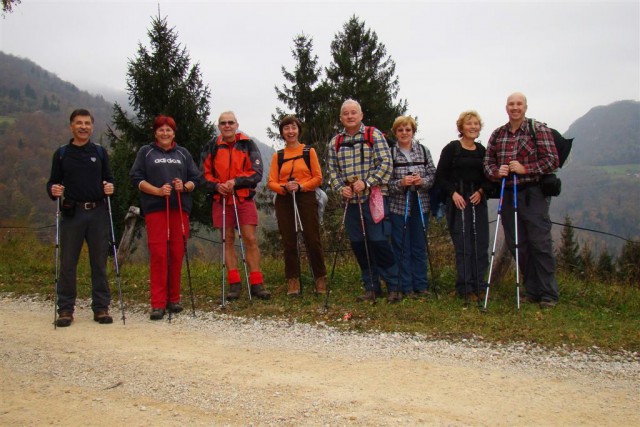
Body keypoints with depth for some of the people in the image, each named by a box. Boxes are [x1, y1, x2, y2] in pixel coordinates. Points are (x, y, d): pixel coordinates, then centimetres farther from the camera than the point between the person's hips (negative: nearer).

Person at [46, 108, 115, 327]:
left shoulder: (100, 152, 11)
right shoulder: (61, 153, 9)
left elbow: (109, 178, 13)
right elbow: (53, 182, 10)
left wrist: (109, 187, -9)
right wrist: (53, 190, -12)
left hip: (98, 212, 1)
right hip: (72, 213, 0)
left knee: (99, 262, 4)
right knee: (68, 262, 2)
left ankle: (101, 308, 12)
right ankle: (65, 309, 11)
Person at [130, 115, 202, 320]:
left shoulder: (183, 153, 18)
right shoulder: (146, 152, 12)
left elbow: (196, 178, 13)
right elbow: (136, 178, 3)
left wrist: (184, 186, -8)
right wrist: (158, 191, -12)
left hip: (180, 208, 2)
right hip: (155, 208, -2)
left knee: (177, 253, 2)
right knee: (158, 254, -9)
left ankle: (174, 299, 13)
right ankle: (158, 303, -6)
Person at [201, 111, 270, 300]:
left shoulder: (248, 144, 1)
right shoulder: (212, 147, 7)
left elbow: (257, 172, -4)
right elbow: (205, 173, 9)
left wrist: (236, 181, -17)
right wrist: (216, 185, -11)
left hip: (244, 199, -2)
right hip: (221, 200, 2)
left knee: (250, 239, -6)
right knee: (228, 240, 5)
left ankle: (256, 284, 0)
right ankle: (234, 284, 12)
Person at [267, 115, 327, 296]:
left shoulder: (309, 152, 6)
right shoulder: (277, 156, 11)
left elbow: (318, 178, 1)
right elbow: (271, 182, 5)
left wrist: (300, 186, -14)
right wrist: (285, 187, -16)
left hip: (306, 198, -2)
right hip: (284, 201, 2)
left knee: (312, 239, -3)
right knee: (289, 241, 3)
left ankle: (321, 279, 8)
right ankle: (293, 281, 9)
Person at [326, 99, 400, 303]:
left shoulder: (374, 135, 1)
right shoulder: (335, 142, 13)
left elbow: (386, 163, -6)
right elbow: (332, 170, 13)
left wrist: (366, 182, -16)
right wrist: (340, 188, -5)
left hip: (374, 197, -4)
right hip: (351, 200, 5)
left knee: (379, 242, -8)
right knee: (358, 245, 6)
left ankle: (394, 286, 7)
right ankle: (371, 287, 19)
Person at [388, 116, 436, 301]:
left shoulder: (424, 151, 6)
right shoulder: (389, 153, -2)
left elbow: (433, 175, 5)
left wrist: (422, 181, -15)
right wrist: (401, 183, -21)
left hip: (421, 205, 2)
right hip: (398, 206, -2)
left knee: (420, 246, 9)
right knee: (402, 247, 3)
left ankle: (421, 285, 19)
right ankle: (406, 287, 12)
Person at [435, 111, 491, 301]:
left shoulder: (482, 151, 12)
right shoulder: (451, 148, -2)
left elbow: (488, 177, 17)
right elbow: (440, 177, -2)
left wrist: (482, 191, -2)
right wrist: (453, 193, -14)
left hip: (478, 201, 5)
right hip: (457, 201, -5)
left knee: (480, 244, 4)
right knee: (463, 245, -6)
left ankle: (479, 286, 14)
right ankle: (465, 288, 2)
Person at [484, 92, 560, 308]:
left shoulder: (539, 130, -1)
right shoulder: (497, 134, 13)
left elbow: (552, 160, -6)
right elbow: (488, 162, 14)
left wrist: (525, 169, -16)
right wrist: (496, 171, -7)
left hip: (533, 193, -5)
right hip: (507, 195, 5)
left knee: (540, 243, -6)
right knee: (517, 244, 8)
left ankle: (549, 294, 3)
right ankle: (532, 291, 20)